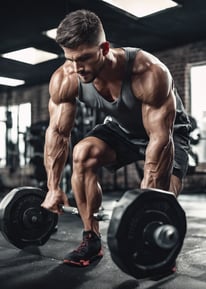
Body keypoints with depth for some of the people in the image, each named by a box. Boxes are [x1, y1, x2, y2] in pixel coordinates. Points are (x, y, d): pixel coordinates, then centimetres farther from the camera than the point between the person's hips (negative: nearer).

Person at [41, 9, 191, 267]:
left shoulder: (148, 73, -39)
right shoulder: (64, 79, -24)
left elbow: (160, 138, -37)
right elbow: (57, 132, -15)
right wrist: (53, 188, -15)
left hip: (166, 130, -3)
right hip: (121, 129, 4)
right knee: (82, 154, -22)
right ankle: (91, 241, -8)